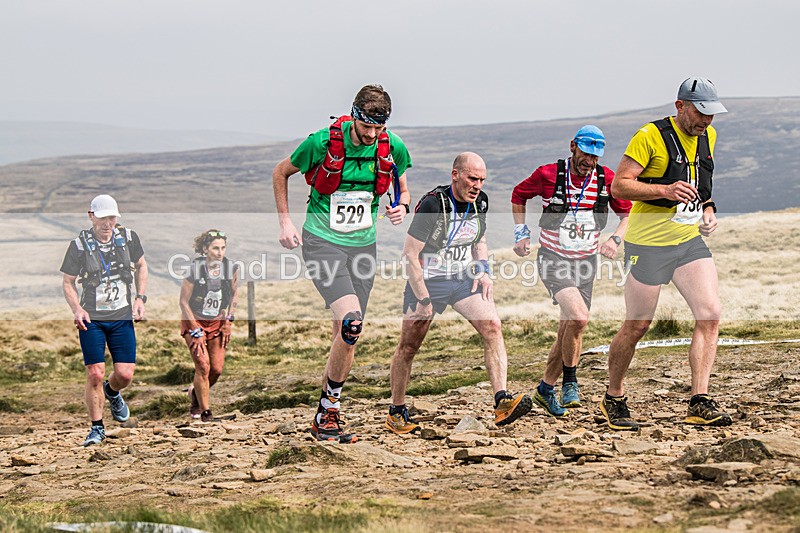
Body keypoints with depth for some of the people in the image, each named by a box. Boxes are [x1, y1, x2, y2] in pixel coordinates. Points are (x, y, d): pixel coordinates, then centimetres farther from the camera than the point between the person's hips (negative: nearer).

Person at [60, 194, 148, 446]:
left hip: (122, 317, 2)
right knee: (95, 374, -8)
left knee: (125, 374, -4)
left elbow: (141, 266, 17)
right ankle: (97, 428, 8)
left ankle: (112, 392, 34)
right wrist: (77, 309, -15)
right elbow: (67, 282, 1)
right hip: (91, 319, -2)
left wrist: (140, 298, 4)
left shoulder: (128, 237, -1)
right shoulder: (79, 245, -8)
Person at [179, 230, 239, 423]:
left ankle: (196, 393, 30)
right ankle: (205, 411, 0)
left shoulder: (231, 268, -11)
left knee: (217, 369, 0)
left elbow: (234, 294, 7)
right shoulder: (194, 269, -22)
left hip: (217, 323, 4)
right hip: (194, 321, -4)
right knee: (203, 366, -14)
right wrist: (195, 332, -13)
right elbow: (184, 302, -13)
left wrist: (228, 322, 2)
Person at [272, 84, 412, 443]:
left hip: (362, 245, 4)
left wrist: (400, 208, -9)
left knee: (347, 336, 6)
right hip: (321, 243, -4)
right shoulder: (322, 143, -15)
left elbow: (402, 191, 14)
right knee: (351, 320, -24)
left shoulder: (393, 149, -5)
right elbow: (281, 172, 2)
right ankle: (330, 407, -8)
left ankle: (326, 418, 20)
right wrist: (285, 221, -4)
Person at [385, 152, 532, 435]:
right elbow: (410, 255, -18)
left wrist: (483, 270, 1)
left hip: (464, 278, 5)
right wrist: (423, 299, -19)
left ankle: (502, 402, -22)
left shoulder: (480, 202, -3)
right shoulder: (433, 205, -22)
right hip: (428, 280, -5)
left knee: (492, 327, -16)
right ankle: (396, 413, 19)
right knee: (409, 346, 2)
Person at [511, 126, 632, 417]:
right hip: (553, 260, -4)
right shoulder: (548, 174, -11)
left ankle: (546, 389, 26)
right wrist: (521, 234, 3)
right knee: (579, 317, -25)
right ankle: (570, 382, -7)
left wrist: (615, 239, -9)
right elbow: (518, 195, 8)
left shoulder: (607, 179, -4)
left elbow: (627, 213, 9)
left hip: (585, 262, 4)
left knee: (569, 329, 8)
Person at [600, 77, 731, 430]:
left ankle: (700, 404, -10)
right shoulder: (650, 136, -14)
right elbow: (619, 186, -17)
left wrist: (708, 209, 8)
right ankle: (613, 399, 21)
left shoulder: (707, 137, 9)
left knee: (710, 315, -11)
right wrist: (665, 191, -29)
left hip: (690, 240, 6)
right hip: (649, 243, -6)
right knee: (637, 326, 1)